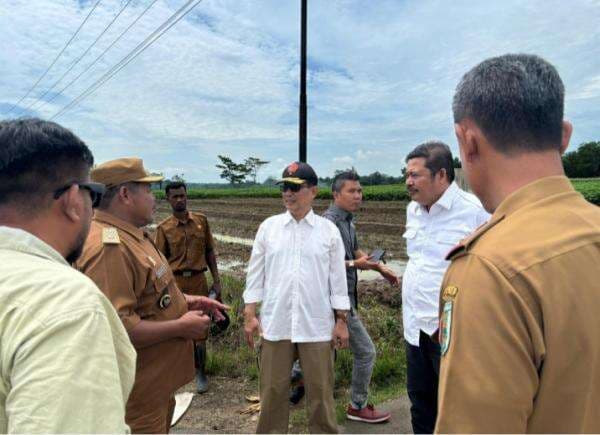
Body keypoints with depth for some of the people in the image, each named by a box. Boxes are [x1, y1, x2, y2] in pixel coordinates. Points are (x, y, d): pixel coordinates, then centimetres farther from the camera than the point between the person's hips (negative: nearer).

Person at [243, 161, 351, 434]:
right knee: (273, 390, 13)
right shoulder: (268, 227, 3)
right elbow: (256, 273, 5)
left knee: (321, 391, 12)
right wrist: (250, 314, 1)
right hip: (275, 323, 1)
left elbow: (337, 278, 2)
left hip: (317, 325, -1)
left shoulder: (329, 230, 0)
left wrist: (342, 321, 1)